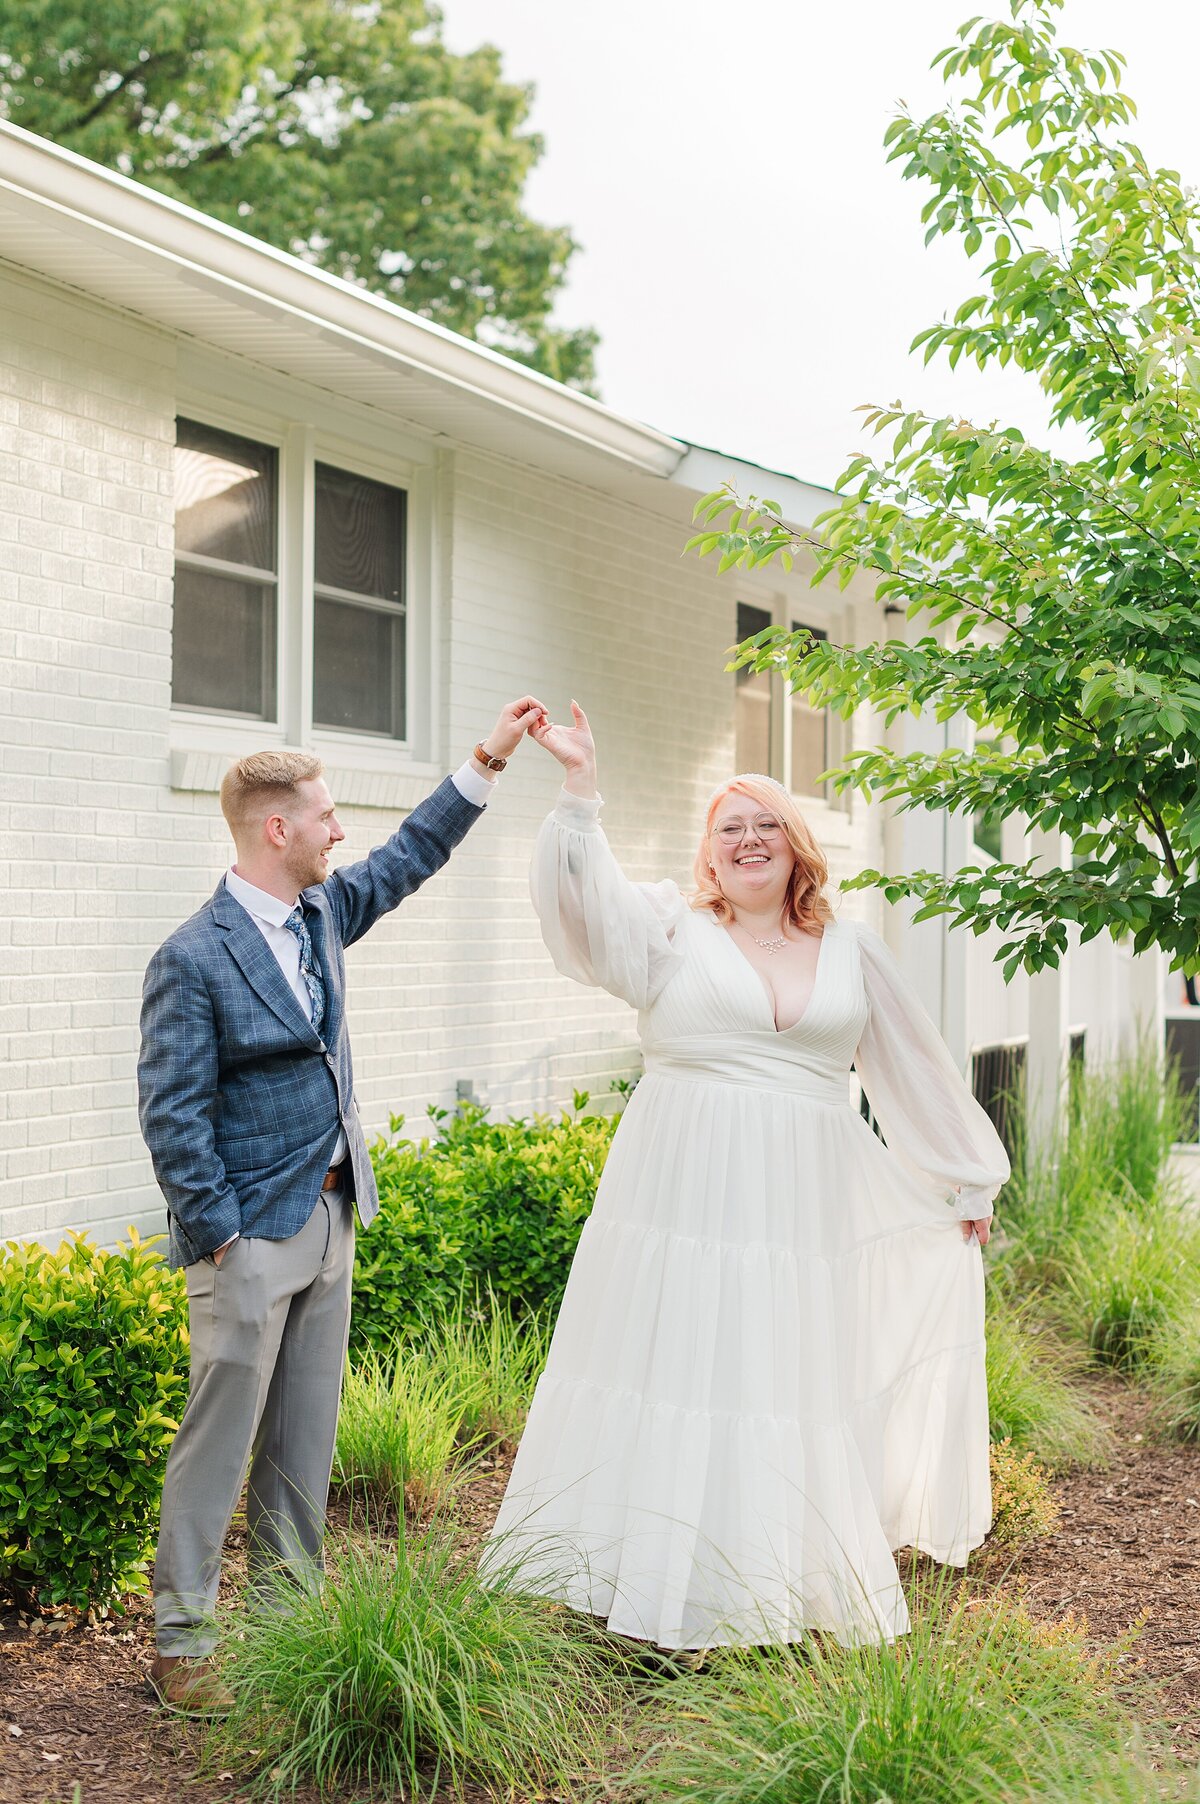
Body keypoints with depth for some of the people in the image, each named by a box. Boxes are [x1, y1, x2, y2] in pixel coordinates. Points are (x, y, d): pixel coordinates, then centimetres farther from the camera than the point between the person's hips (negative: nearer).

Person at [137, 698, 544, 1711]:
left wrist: (490, 759, 16)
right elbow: (171, 1114, -16)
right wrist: (216, 1234, -15)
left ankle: (291, 1606, 27)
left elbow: (410, 857, 19)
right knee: (220, 1436, 0)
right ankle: (182, 1641, 12)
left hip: (329, 1218, 8)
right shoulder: (194, 959, -16)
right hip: (252, 1237, -8)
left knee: (306, 1435, 14)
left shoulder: (320, 914, 7)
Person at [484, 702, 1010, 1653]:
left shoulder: (852, 951, 11)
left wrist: (967, 1180, 24)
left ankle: (786, 1590, 18)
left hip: (801, 1208, 2)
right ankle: (662, 1584, 12)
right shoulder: (672, 927, 3)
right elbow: (590, 899, -16)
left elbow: (914, 1071, 18)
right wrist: (581, 789, -28)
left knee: (794, 1384, 5)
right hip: (684, 1198, -2)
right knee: (674, 1368, 0)